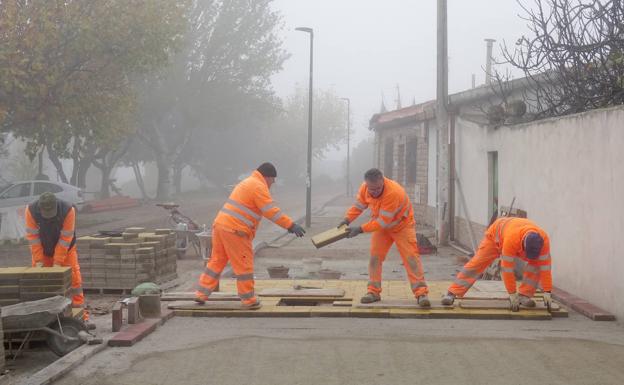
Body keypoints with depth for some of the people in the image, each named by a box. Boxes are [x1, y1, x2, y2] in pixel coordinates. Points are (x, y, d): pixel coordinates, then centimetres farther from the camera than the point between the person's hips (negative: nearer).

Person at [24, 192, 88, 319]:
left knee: (73, 277, -9)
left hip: (65, 249, -2)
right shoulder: (31, 210, -25)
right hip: (42, 250, 2)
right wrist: (38, 260, -20)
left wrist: (57, 263, -25)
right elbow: (33, 237, -19)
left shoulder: (68, 210, -30)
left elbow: (65, 239, -26)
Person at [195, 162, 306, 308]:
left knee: (216, 260, 15)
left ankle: (201, 294, 17)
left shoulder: (248, 183, 24)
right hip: (235, 230, -9)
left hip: (220, 225, 9)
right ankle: (249, 300, 6)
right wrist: (291, 225, -15)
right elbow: (272, 211, -16)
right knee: (244, 265, 0)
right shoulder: (259, 187, -9)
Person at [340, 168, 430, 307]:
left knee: (411, 257, -12)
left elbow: (383, 222, -35)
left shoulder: (393, 192, -38)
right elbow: (358, 205, 1)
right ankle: (374, 292, 10)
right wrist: (347, 219, -15)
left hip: (402, 225, -6)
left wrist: (360, 229, -34)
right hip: (381, 227, 6)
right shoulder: (365, 188, -17)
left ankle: (421, 293, -12)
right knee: (375, 256, 1)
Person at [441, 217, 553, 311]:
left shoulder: (543, 239, -37)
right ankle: (452, 294, -5)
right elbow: (507, 268, -41)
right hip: (496, 235, -4)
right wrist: (512, 294, -36)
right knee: (476, 264, -9)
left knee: (537, 263, -16)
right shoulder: (512, 239, -48)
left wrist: (547, 292, -31)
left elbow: (545, 267, -29)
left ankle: (524, 295, -8)